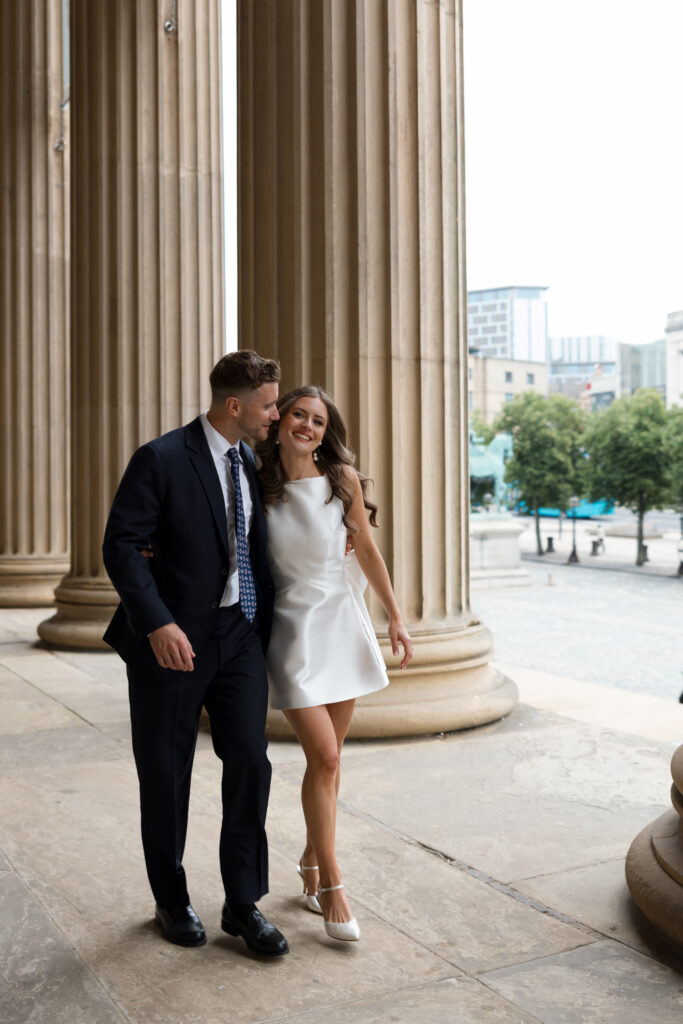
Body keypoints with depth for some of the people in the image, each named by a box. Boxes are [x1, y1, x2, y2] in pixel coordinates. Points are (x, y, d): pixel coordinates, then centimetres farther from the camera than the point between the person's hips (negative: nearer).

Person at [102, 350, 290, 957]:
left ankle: (243, 905, 15)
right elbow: (121, 545, -16)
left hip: (240, 635, 5)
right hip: (174, 641, -5)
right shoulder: (161, 460, -11)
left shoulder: (251, 464, 10)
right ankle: (172, 902, 28)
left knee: (250, 761, -1)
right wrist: (158, 624, -25)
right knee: (166, 775, 8)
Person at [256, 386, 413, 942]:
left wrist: (395, 616, 9)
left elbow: (366, 549, 6)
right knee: (324, 757, -9)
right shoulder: (257, 488, -3)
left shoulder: (342, 479, -2)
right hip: (291, 628, -2)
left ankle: (311, 863, 29)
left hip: (342, 623, 2)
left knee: (328, 756, 9)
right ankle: (331, 885, 5)